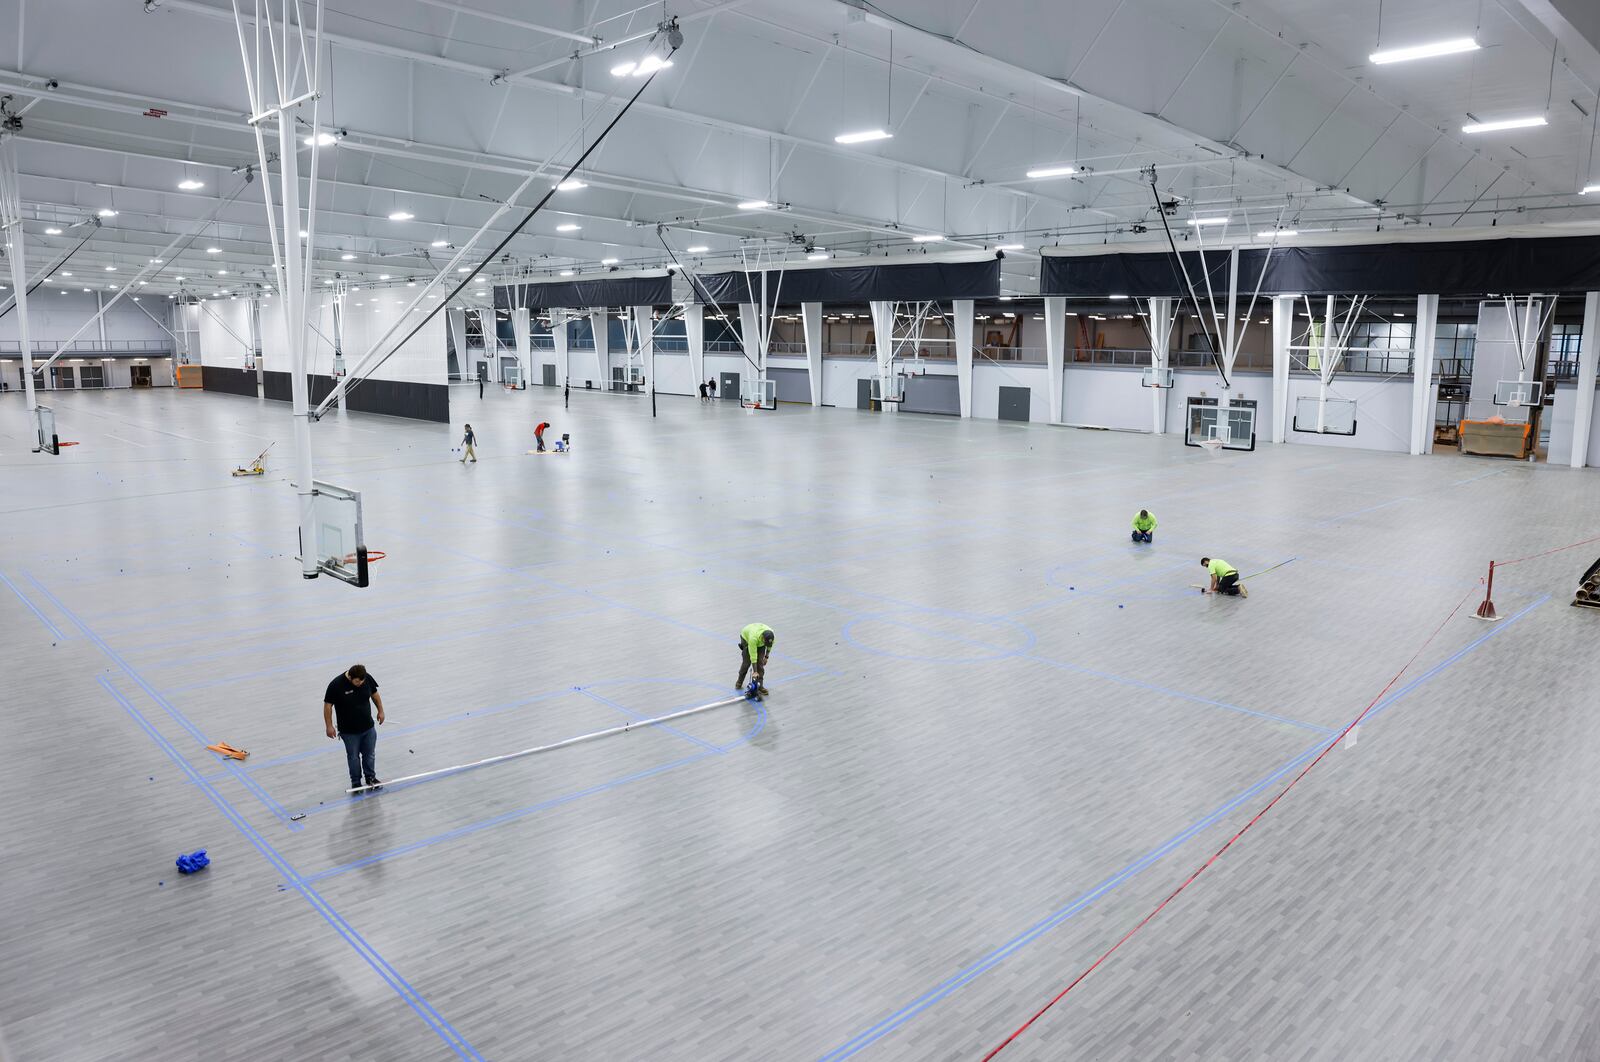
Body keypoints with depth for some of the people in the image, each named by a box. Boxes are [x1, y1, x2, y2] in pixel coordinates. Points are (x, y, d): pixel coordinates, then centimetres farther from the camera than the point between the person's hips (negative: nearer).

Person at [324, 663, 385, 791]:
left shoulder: (368, 679, -12)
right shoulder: (336, 685, -22)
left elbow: (374, 694, 7)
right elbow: (328, 705, -13)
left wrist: (380, 711, 12)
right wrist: (329, 726, -12)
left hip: (368, 727, 3)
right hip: (349, 731, -3)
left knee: (370, 755, 15)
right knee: (353, 757, 12)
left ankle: (370, 777, 35)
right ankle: (356, 782, 29)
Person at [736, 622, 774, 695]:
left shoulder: (771, 635, -33)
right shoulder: (753, 638, -45)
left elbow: (769, 645, -7)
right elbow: (753, 656, -40)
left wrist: (766, 657, 0)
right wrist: (755, 672, -36)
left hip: (760, 643, 3)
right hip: (746, 638, -3)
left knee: (760, 663, -8)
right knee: (747, 662, -4)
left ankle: (760, 686, -4)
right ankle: (739, 682, 18)